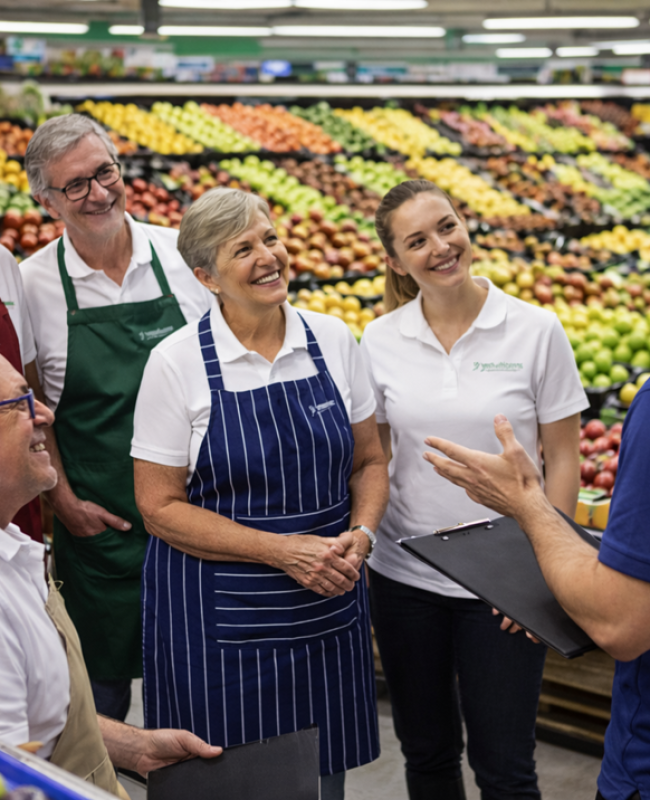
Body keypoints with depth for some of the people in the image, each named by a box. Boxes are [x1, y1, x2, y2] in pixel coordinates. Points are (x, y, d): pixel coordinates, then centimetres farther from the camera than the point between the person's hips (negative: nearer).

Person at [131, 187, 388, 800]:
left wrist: (360, 533, -11)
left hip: (327, 608, 4)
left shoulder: (332, 339, 0)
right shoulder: (176, 362, -11)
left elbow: (369, 461, 10)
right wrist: (283, 550, -17)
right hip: (220, 620, -3)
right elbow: (160, 505, -10)